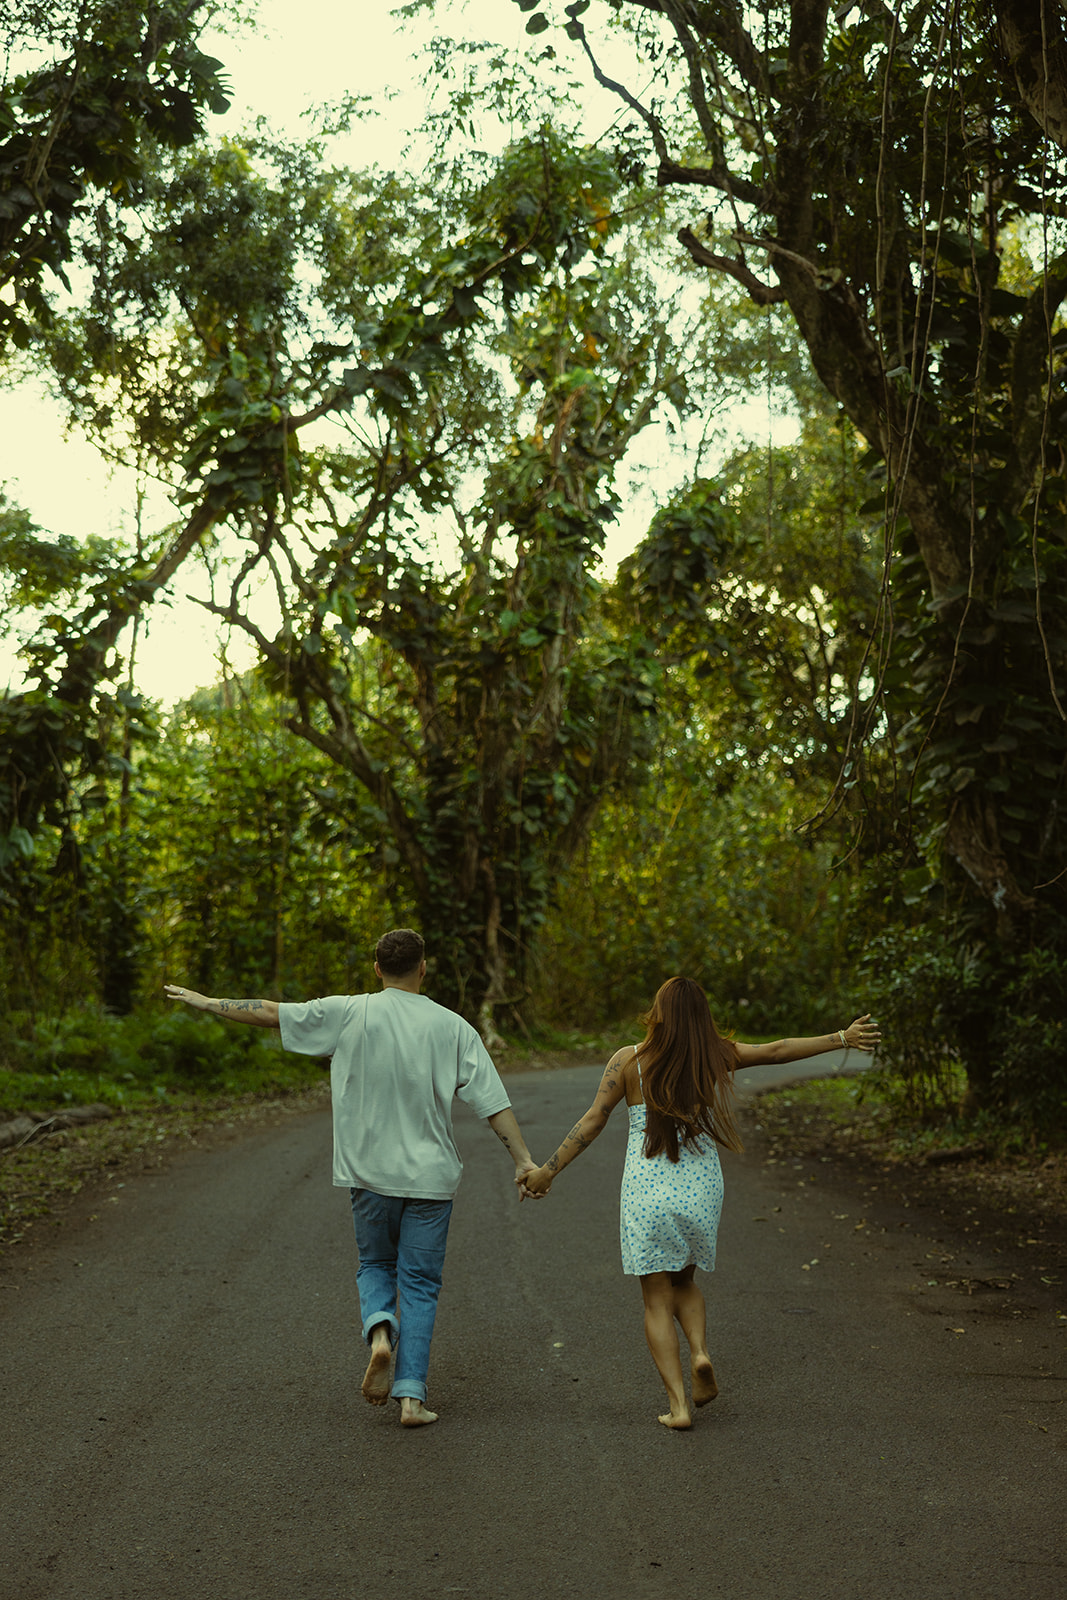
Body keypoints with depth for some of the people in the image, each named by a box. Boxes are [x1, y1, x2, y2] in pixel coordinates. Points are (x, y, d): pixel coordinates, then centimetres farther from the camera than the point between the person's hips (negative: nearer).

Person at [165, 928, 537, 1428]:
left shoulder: (349, 1013, -4)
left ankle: (381, 1333, -9)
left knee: (376, 1265, 20)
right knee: (419, 1283, 7)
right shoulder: (452, 1027, -2)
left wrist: (206, 1002, 13)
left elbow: (272, 1013, 1)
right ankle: (412, 1396, 1)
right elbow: (493, 1101, -6)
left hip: (370, 1173, 0)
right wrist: (522, 1158, -3)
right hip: (431, 1176, 0)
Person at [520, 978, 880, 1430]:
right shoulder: (715, 1057, -2)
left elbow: (591, 1123, -5)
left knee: (657, 1298, 7)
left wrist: (548, 1171, 2)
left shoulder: (628, 1061, -7)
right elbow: (778, 1050, 4)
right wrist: (841, 1038, 14)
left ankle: (678, 1404, 1)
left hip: (646, 1194, -2)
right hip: (700, 1192, 2)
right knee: (684, 1282, 24)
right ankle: (700, 1352, -2)